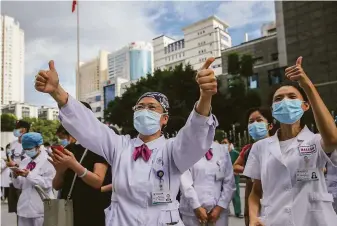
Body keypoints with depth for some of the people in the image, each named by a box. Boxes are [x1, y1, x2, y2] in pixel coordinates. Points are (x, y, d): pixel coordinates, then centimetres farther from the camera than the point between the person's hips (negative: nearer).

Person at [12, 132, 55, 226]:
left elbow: (47, 183, -17)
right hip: (25, 207, 6)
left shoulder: (48, 161, -7)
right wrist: (15, 176, -5)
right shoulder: (24, 162, 12)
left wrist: (29, 175, -21)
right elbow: (18, 186, 15)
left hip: (41, 208, -6)